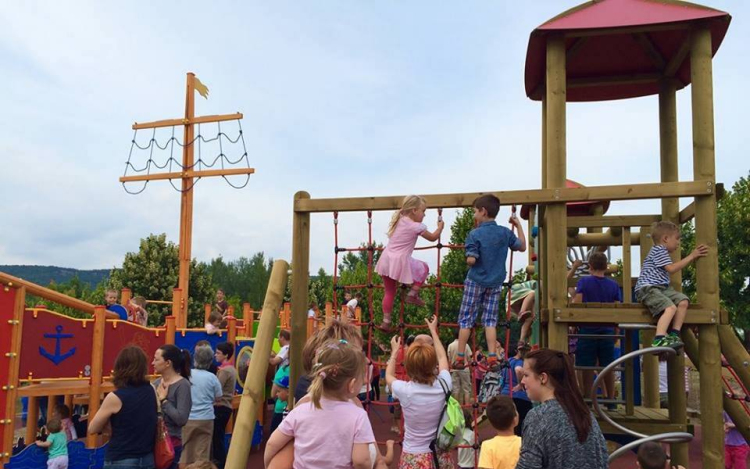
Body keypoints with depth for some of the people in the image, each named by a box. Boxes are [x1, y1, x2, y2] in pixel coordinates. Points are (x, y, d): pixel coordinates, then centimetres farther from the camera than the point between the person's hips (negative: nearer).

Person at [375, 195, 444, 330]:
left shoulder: (398, 220, 11)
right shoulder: (416, 227, -8)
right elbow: (433, 237, 7)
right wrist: (440, 227, 23)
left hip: (386, 260, 7)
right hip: (400, 262, -7)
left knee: (390, 292, 16)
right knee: (424, 268, 19)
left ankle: (386, 321, 20)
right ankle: (412, 295, 15)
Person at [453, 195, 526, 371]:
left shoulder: (475, 234, -15)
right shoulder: (505, 233, -1)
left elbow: (471, 260, -20)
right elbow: (522, 247, 13)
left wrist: (468, 257, 3)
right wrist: (519, 225, 21)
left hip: (475, 282, -4)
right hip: (495, 283, 4)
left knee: (466, 319, 5)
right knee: (490, 320, 9)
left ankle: (460, 358, 8)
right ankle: (492, 359, 2)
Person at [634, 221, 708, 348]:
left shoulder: (662, 252, 26)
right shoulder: (658, 250, -7)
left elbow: (676, 267, 32)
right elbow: (672, 268, -15)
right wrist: (691, 256, -10)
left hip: (662, 287, 10)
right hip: (647, 288, -10)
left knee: (683, 301, -8)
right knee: (671, 307, -29)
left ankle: (674, 334, -8)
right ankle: (659, 340, -40)